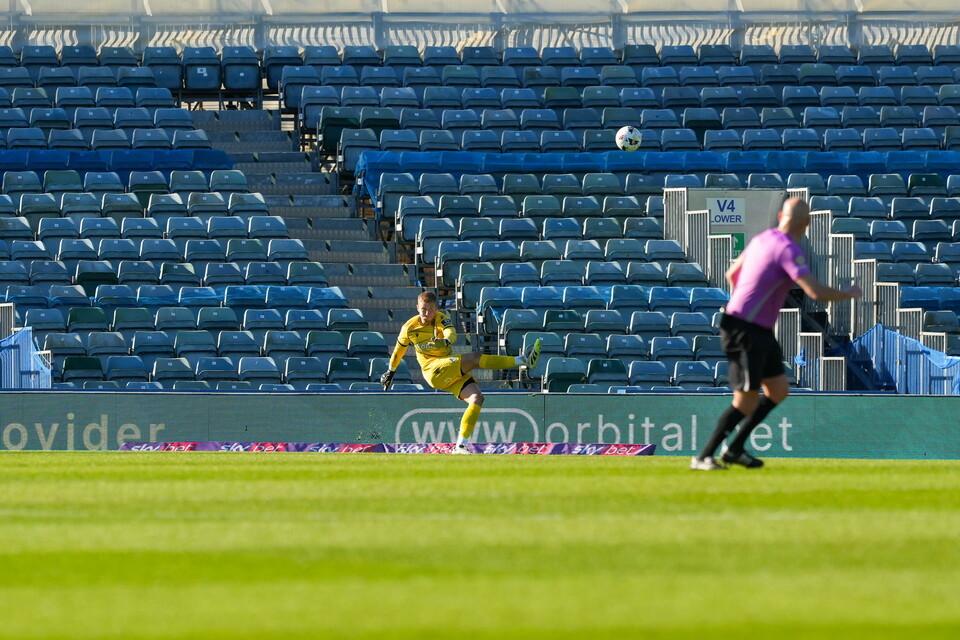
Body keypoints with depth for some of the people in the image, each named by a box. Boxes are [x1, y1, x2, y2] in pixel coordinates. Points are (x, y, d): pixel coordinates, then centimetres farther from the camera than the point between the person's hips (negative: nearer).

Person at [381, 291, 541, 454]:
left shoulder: (442, 319, -1)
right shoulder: (409, 328, 1)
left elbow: (452, 334, -25)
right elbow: (399, 350, 20)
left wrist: (445, 341, -48)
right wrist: (390, 372, 31)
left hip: (452, 373, 3)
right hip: (433, 370, -3)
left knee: (477, 398, -17)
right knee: (474, 358, -23)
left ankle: (460, 446, -17)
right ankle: (523, 361, -27)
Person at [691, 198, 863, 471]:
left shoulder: (762, 239, 9)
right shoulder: (788, 250, -18)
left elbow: (732, 274, 23)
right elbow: (815, 291, -27)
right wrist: (848, 294, -10)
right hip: (746, 333, -9)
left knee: (778, 390, 12)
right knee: (746, 402, -7)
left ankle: (734, 448, 17)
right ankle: (703, 457, -2)